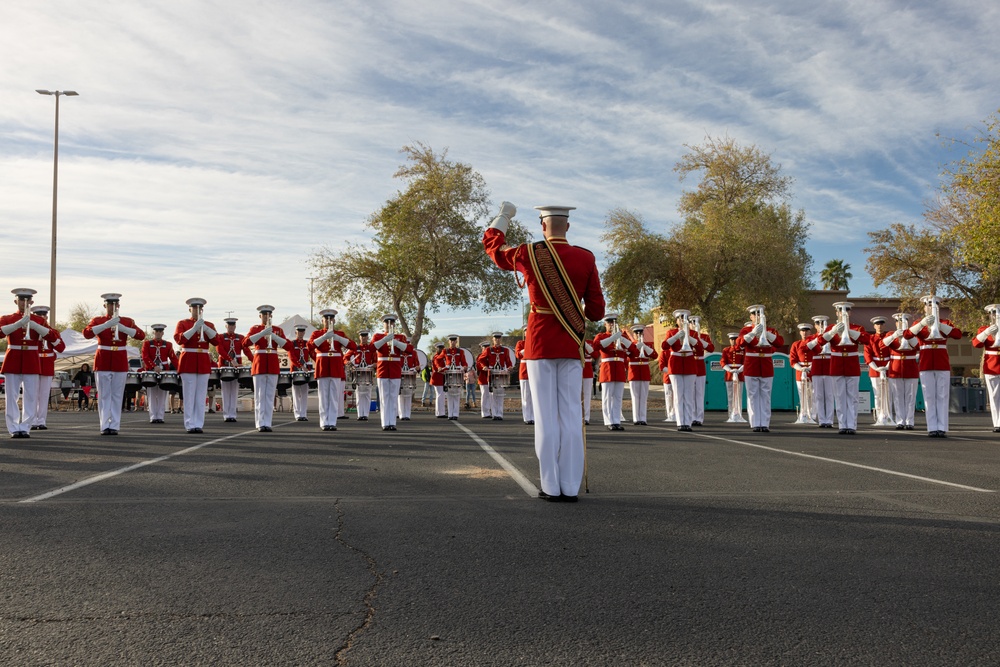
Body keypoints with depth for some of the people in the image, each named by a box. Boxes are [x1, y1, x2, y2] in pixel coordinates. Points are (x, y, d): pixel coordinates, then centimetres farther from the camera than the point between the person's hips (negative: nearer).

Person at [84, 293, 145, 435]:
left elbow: (141, 335, -8)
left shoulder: (127, 321, 7)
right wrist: (106, 325, -25)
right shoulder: (98, 320, 4)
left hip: (120, 361, 1)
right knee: (104, 395, -1)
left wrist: (122, 328, -21)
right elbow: (86, 333, -15)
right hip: (103, 361, -1)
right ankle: (105, 426, 1)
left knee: (117, 395, 1)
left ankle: (115, 426, 4)